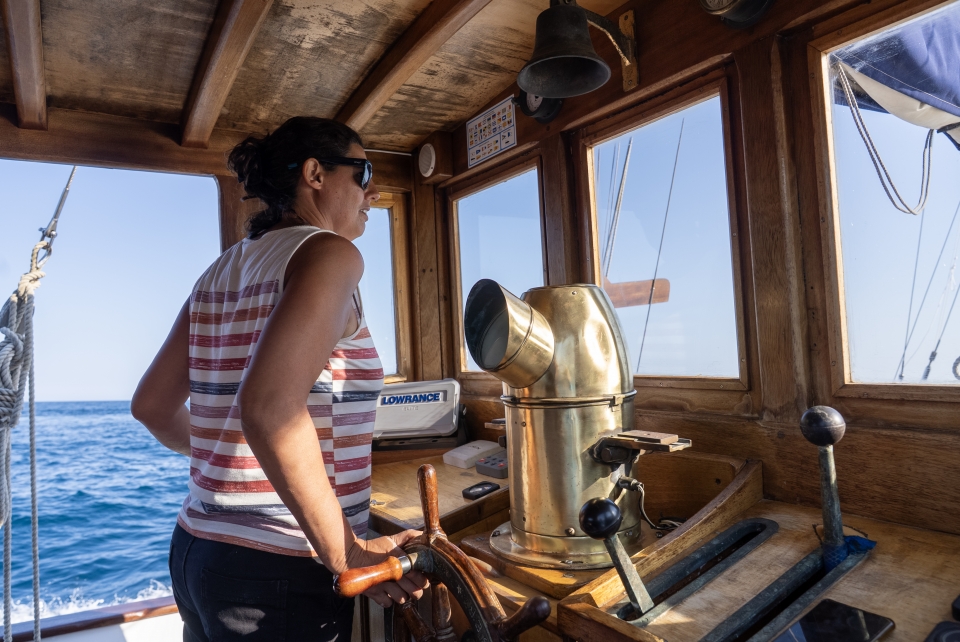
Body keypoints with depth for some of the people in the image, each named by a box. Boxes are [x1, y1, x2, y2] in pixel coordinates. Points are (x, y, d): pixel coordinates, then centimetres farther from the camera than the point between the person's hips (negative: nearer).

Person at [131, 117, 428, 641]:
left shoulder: (220, 273, 9)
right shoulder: (329, 252, -15)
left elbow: (152, 406, 14)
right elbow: (270, 406, -31)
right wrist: (346, 554, -24)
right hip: (278, 574, -8)